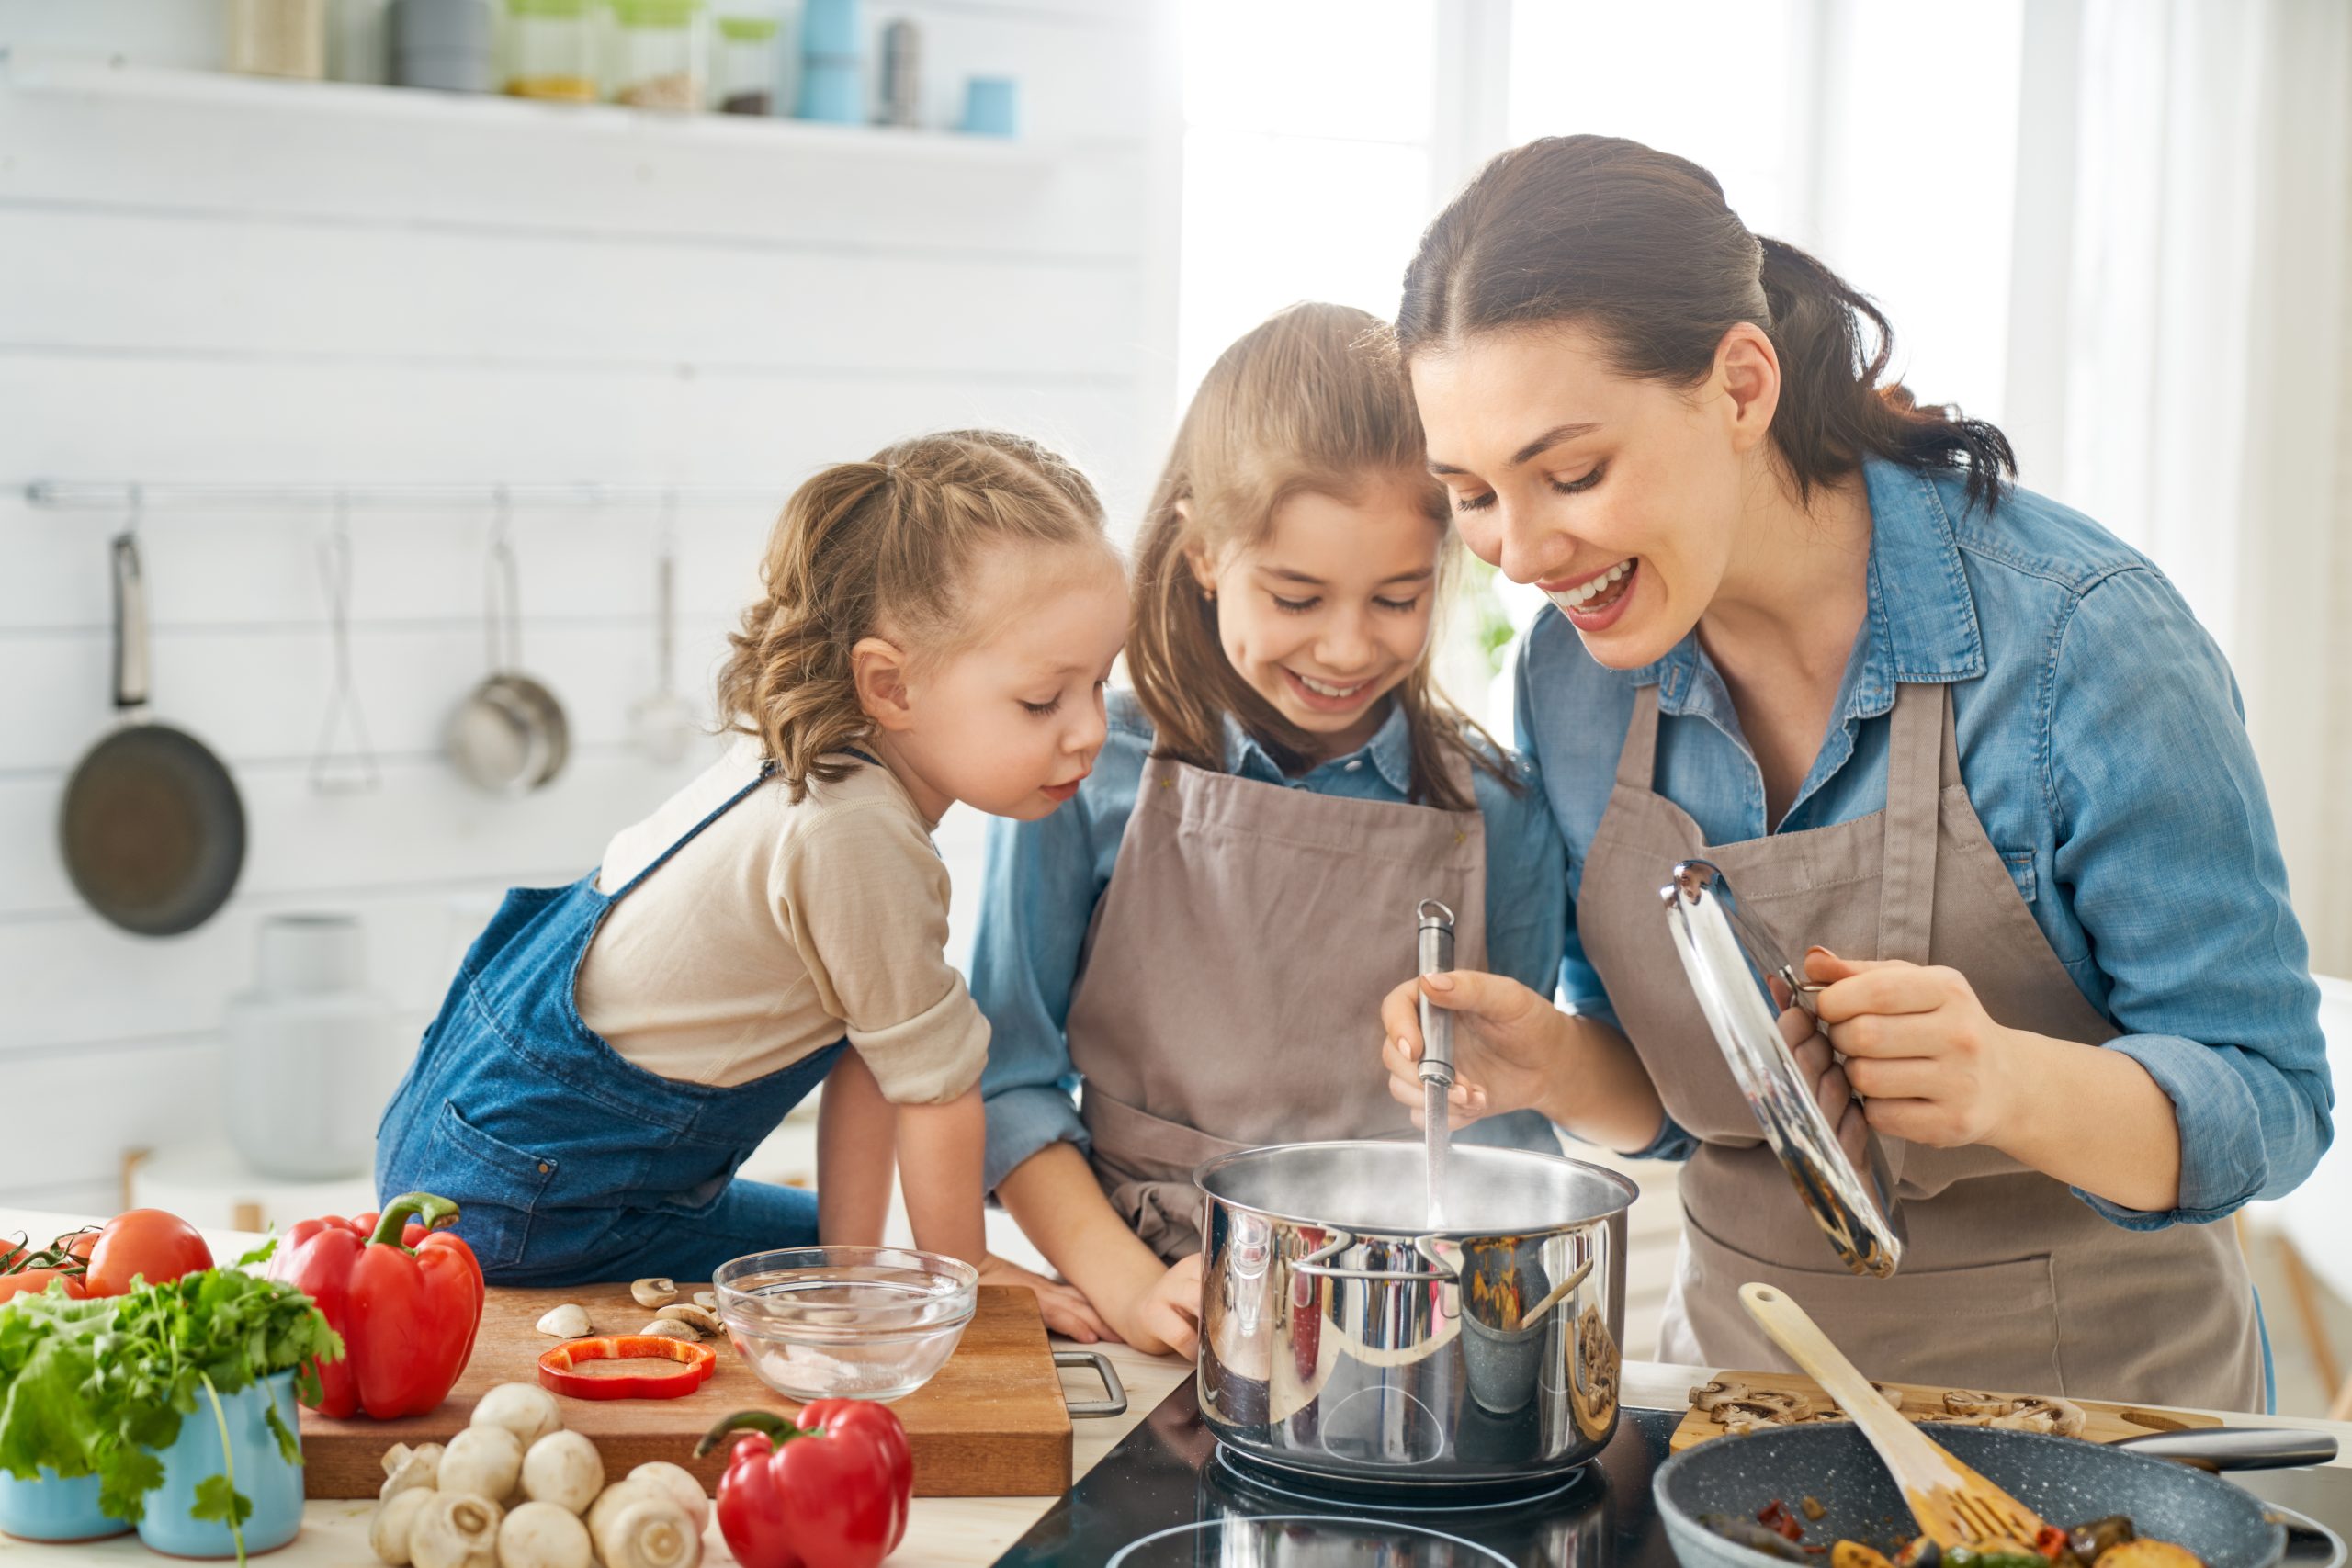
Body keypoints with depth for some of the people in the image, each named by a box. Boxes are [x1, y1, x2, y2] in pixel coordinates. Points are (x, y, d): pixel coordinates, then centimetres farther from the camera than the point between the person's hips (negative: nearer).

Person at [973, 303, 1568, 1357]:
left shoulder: (1495, 818, 4)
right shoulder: (1088, 773, 0)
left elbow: (1504, 1124, 8)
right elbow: (1010, 1078, 4)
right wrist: (1130, 1285, -8)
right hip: (1143, 1341, -1)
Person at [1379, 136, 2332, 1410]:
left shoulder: (2081, 638, -17)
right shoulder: (1573, 673, -3)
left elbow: (2268, 1107, -12)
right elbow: (1669, 1098, 8)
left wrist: (2010, 1084, -30)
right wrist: (1554, 1064, -14)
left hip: (2091, 1396, -3)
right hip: (1744, 1370, 3)